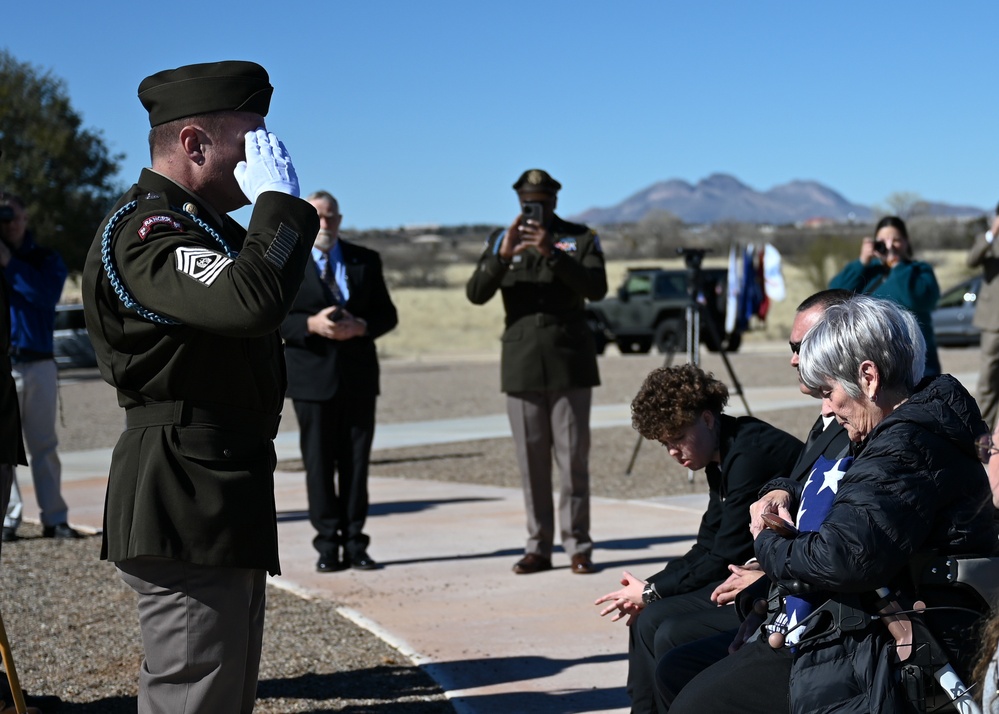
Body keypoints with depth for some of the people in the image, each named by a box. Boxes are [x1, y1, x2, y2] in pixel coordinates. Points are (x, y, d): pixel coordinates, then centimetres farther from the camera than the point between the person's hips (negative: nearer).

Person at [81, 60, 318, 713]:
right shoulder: (146, 231, -18)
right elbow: (256, 301, -35)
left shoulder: (189, 224, 18)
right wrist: (280, 199, -21)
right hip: (188, 509, -11)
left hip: (219, 502, 11)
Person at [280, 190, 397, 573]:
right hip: (313, 376, -2)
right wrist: (311, 325, -19)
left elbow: (387, 314, 9)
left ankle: (355, 544, 8)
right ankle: (328, 546, 6)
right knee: (318, 463, 1)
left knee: (356, 462, 3)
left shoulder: (366, 261, 11)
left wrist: (360, 326, -12)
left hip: (358, 374, 2)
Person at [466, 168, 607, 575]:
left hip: (570, 363, -2)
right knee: (531, 461, 3)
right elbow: (476, 294, -4)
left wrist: (553, 253, -22)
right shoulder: (500, 241, 8)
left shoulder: (580, 239, 4)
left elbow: (596, 289, -12)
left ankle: (578, 547, 2)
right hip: (522, 366, 2)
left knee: (573, 458, -2)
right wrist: (502, 256, -20)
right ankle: (538, 548, 8)